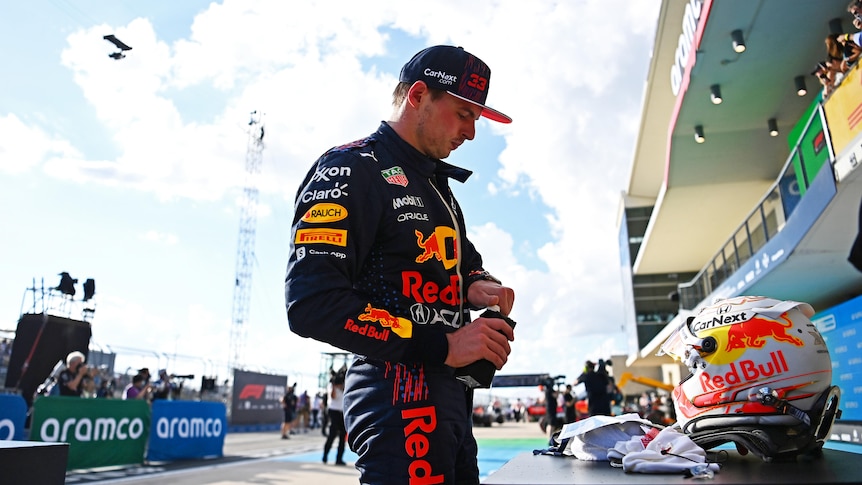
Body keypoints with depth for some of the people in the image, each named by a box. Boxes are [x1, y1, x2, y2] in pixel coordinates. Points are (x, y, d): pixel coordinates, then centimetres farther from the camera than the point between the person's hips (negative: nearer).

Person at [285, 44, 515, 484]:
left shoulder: (436, 184, 19)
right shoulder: (353, 170, -10)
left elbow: (465, 259, 28)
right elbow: (311, 303, -20)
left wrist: (477, 285, 2)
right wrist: (442, 346, -20)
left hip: (450, 399, 9)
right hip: (399, 403, -9)